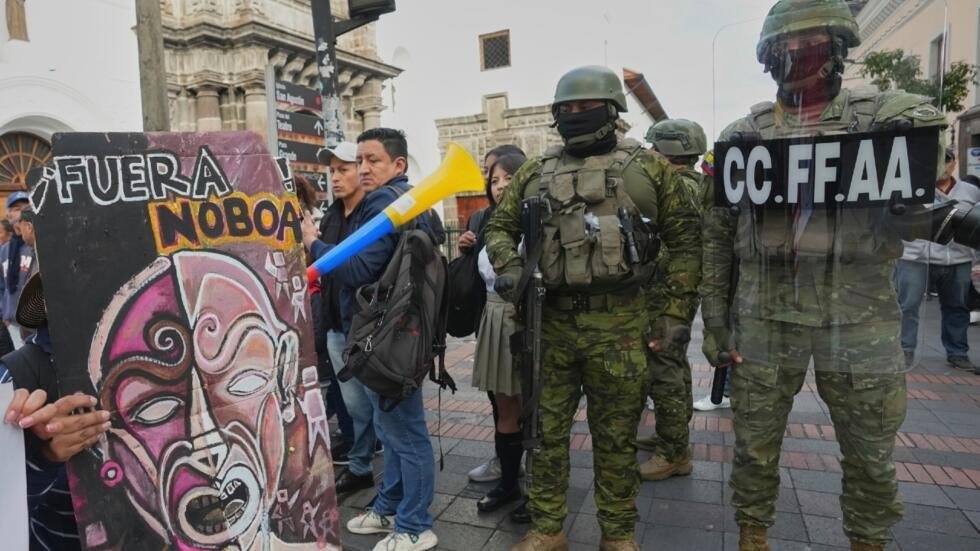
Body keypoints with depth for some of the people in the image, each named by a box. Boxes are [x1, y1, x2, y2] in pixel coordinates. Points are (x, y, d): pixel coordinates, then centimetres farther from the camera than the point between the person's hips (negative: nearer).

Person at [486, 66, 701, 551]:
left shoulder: (647, 166, 2)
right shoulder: (537, 172, 8)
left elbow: (686, 237, 5)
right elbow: (500, 225, 16)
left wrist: (674, 311, -1)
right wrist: (508, 267, -5)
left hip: (619, 324, -2)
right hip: (553, 321, 3)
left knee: (616, 437, 11)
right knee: (546, 429, 11)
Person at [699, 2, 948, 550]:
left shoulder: (887, 117, 4)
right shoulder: (744, 135, 4)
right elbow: (718, 238, 5)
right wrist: (715, 321, 3)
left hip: (860, 322, 0)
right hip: (764, 320, 0)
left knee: (872, 457, 15)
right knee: (755, 445, 11)